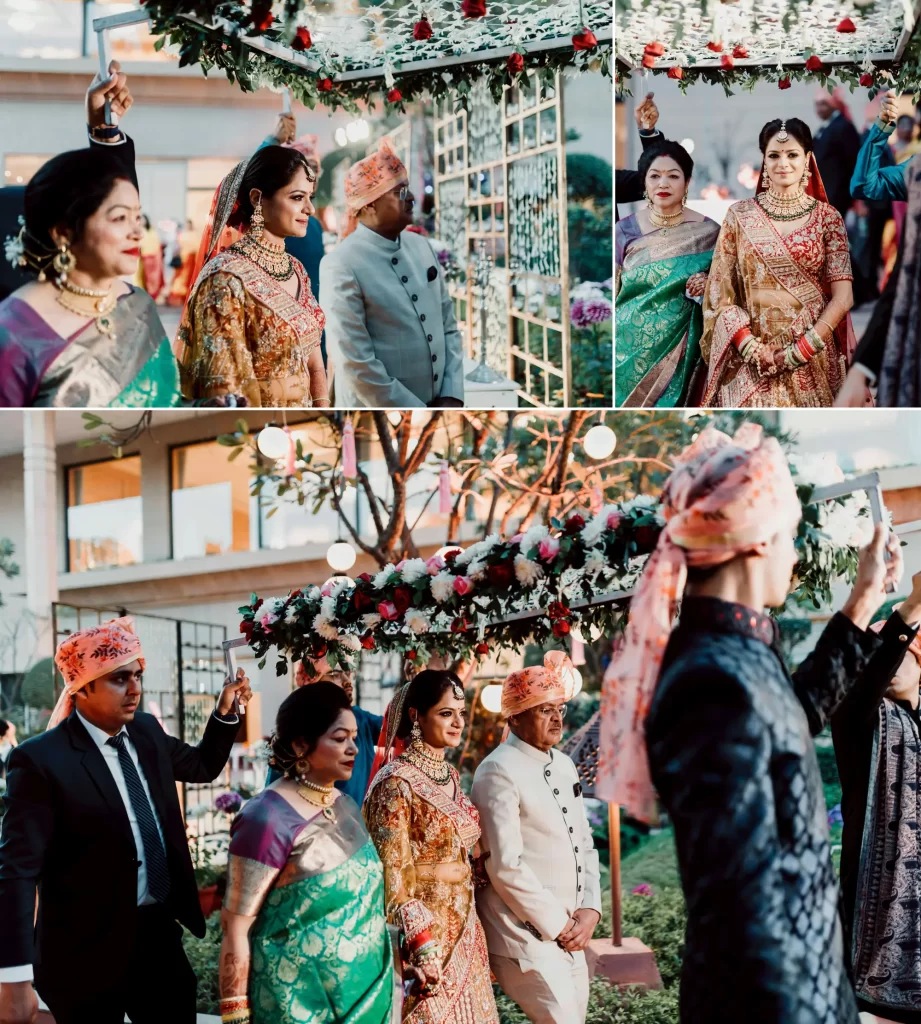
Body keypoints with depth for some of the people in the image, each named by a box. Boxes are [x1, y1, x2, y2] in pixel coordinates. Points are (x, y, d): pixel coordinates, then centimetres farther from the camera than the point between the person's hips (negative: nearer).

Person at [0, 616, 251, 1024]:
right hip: (88, 951, -6)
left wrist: (226, 711, 4)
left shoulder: (146, 731, 5)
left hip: (161, 932, 6)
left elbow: (203, 766, 24)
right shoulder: (41, 760, -17)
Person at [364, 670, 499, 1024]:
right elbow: (392, 878, -17)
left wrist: (470, 929, 16)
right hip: (424, 934, -8)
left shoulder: (450, 774, 9)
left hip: (464, 932, 8)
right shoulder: (396, 782, -15)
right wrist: (422, 951, -21)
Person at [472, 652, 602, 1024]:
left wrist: (590, 909, 0)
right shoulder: (499, 773, -14)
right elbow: (505, 866, -18)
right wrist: (557, 924, -13)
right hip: (525, 935, -8)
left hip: (569, 933, 8)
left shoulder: (564, 765, 12)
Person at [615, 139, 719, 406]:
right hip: (629, 349, 1)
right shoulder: (625, 231, 0)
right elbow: (611, 293, 6)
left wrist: (708, 287, -13)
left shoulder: (708, 232, -2)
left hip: (679, 350, -1)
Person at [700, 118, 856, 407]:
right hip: (752, 362, 0)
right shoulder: (739, 215, 2)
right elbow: (720, 294, 1)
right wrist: (752, 348, -11)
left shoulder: (827, 217, 1)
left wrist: (801, 350, -13)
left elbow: (843, 296, -4)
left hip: (813, 360, 0)